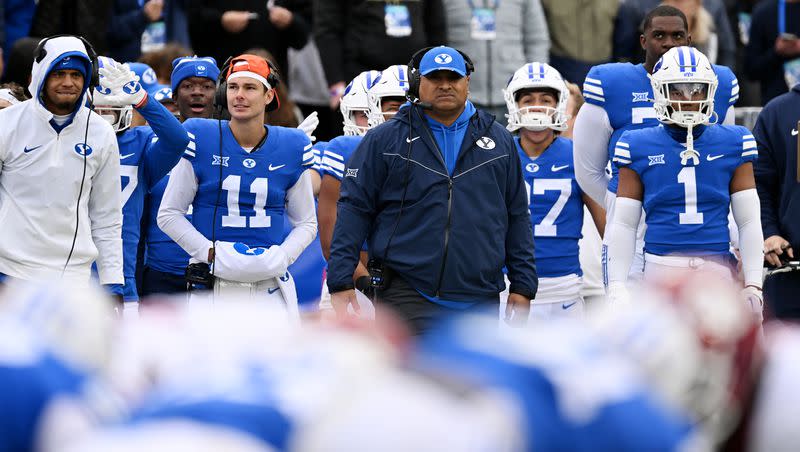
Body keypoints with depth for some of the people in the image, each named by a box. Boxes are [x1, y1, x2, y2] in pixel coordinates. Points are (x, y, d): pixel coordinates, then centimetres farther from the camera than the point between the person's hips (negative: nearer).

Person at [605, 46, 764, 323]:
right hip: (663, 267, -1)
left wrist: (753, 284, 2)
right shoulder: (639, 148, 5)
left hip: (718, 269, 1)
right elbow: (624, 224, 7)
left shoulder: (732, 144, 8)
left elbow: (749, 222, 9)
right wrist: (616, 287, 0)